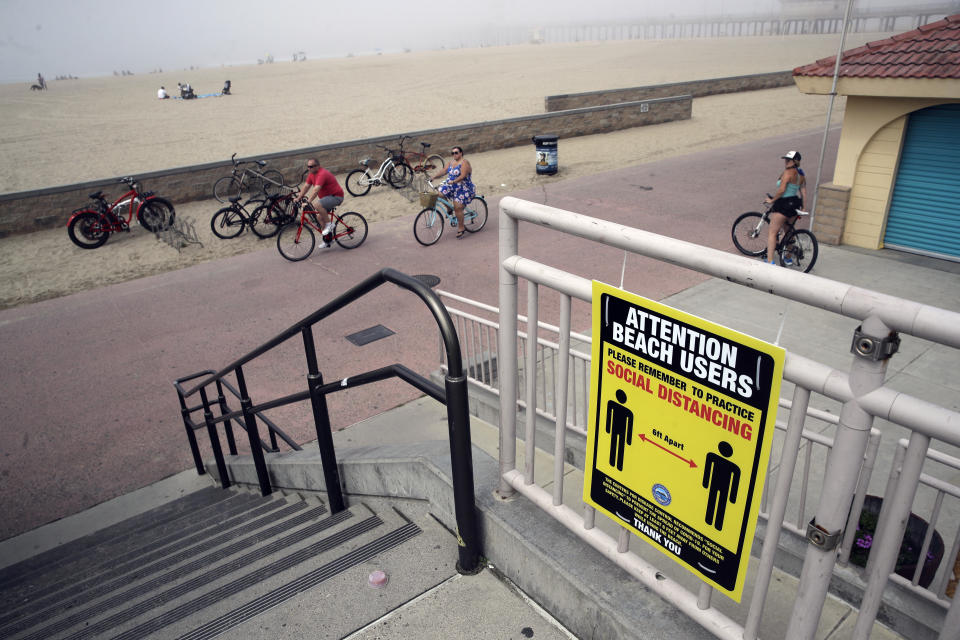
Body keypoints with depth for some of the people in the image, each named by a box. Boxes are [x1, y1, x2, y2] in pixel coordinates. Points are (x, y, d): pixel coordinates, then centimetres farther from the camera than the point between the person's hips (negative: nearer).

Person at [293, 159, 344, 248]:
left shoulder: (322, 174, -24)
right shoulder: (312, 174, 6)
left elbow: (316, 189, -34)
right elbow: (306, 186, 10)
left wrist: (308, 201, -39)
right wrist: (298, 198, 1)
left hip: (336, 196, -10)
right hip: (327, 197, 10)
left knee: (317, 204, -31)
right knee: (321, 218, 8)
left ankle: (330, 223, -15)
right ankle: (327, 241, 17)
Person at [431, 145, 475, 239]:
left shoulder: (464, 163, -13)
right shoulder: (451, 162, 11)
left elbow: (463, 176, -25)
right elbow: (444, 171, 3)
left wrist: (453, 181, -37)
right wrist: (434, 177, -12)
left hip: (463, 189, -8)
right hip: (451, 186, 8)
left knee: (457, 208, -15)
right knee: (439, 193, -15)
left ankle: (461, 229, -1)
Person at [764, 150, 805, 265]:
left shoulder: (788, 172, -16)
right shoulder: (801, 175, 11)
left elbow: (781, 190, -23)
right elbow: (803, 191, 13)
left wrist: (771, 200, -10)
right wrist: (801, 207, 17)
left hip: (783, 204, -9)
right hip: (794, 203, 9)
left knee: (772, 233, -5)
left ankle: (770, 261, -13)